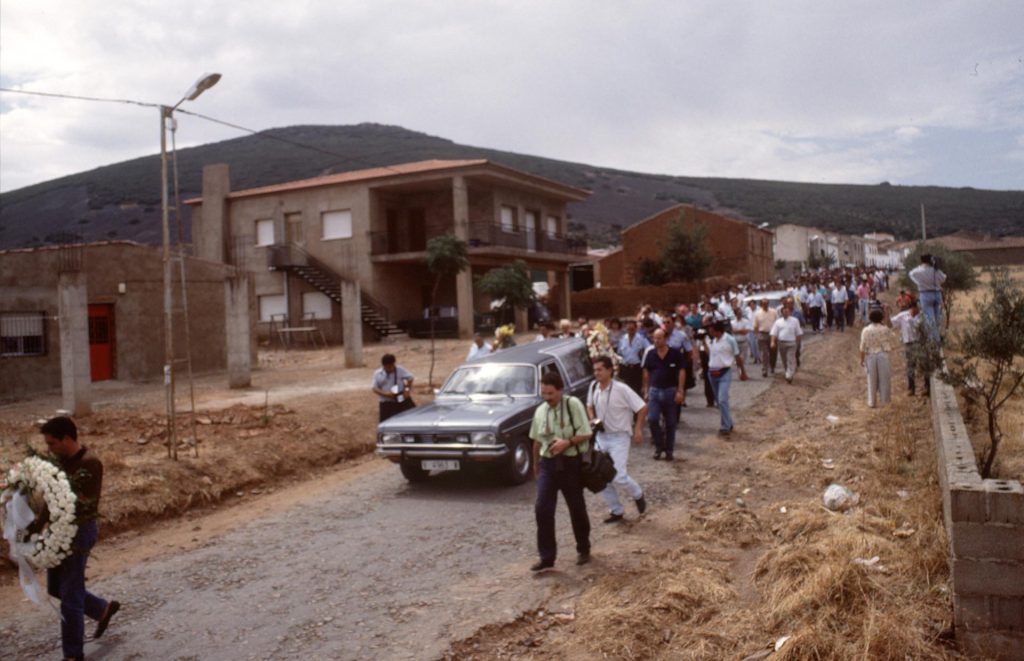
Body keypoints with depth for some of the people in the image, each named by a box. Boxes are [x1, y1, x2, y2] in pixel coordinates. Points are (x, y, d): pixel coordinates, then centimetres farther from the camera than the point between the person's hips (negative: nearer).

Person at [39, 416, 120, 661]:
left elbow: (82, 504, -25)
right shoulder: (61, 459, 5)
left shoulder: (89, 464, -21)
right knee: (55, 588, 20)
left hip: (80, 532, -9)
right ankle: (104, 609, 39)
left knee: (70, 596, -1)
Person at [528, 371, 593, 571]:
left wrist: (567, 442, -23)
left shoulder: (573, 405, -9)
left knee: (577, 508, 11)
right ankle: (546, 556, 3)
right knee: (542, 509, -7)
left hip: (571, 462, -3)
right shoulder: (540, 411, 4)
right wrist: (535, 464, 20)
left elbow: (586, 433, -10)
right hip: (548, 463, 3)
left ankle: (583, 549, 32)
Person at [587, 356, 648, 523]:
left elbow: (642, 408, -12)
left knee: (618, 476, -13)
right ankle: (616, 511, 23)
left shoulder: (621, 389, -19)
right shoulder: (593, 387, -3)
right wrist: (593, 420, -2)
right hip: (601, 436, 6)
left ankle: (638, 495, 20)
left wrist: (638, 429, -13)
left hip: (619, 437, -6)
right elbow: (590, 406, 16)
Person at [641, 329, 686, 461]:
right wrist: (646, 390, 7)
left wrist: (680, 391, -11)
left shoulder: (675, 354, -6)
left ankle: (669, 450, 20)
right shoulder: (650, 354, 2)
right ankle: (659, 445, 8)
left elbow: (681, 372, -5)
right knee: (652, 419, -11)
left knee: (670, 423, 7)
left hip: (670, 391, -1)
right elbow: (646, 373, 9)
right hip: (654, 390, 2)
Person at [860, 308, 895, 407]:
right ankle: (884, 399, 20)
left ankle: (872, 401, 12)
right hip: (883, 355, 0)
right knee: (883, 378, 12)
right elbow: (890, 343, 0)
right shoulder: (885, 329, -5)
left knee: (872, 379, 8)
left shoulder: (866, 330, -7)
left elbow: (863, 347, -7)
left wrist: (862, 359, 1)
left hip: (870, 356, 0)